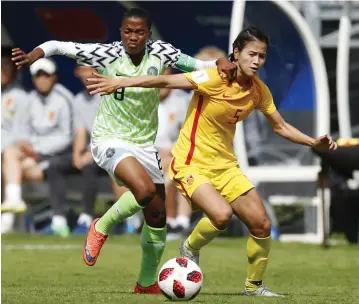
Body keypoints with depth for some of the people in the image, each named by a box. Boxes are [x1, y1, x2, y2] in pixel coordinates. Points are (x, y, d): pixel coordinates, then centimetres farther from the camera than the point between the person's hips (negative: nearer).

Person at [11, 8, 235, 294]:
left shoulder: (160, 52, -8)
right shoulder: (108, 54, -15)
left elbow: (197, 65, -4)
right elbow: (60, 46, -14)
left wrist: (219, 63, -25)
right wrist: (36, 53, -33)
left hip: (145, 143, 5)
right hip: (110, 139, -5)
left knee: (157, 216, 8)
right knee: (145, 190, -32)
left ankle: (147, 283, 29)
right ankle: (101, 228, -4)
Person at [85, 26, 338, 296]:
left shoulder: (259, 91, -1)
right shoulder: (216, 79, -21)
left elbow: (281, 127, 11)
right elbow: (165, 81, -22)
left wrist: (314, 142, -2)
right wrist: (120, 82, -29)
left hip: (225, 165, 6)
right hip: (191, 163, -6)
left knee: (262, 225, 1)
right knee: (222, 214, -31)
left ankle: (254, 286, 23)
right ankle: (191, 248, 2)